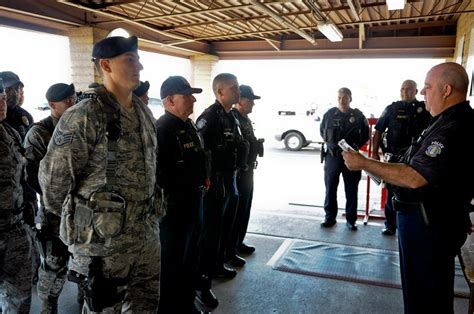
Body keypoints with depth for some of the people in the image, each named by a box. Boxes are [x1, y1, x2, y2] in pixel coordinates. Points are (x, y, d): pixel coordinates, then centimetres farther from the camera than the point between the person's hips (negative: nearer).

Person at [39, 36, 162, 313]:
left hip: (147, 233, 7)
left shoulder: (144, 113, 7)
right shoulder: (84, 116, -17)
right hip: (104, 238, -7)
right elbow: (53, 177, -12)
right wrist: (72, 216, 2)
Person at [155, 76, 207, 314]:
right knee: (172, 262, 5)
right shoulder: (162, 129, -18)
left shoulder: (190, 126, 12)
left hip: (194, 201, 10)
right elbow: (158, 173, -26)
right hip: (173, 206, -9)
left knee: (190, 258, 21)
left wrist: (203, 179, 13)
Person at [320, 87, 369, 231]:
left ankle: (351, 220, 16)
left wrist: (356, 146, -1)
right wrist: (329, 143, 6)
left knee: (351, 190, 6)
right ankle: (330, 217, 17)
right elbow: (322, 131, 17)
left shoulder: (358, 116, -1)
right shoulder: (329, 114, 2)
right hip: (332, 156, 1)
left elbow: (365, 135, 10)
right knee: (330, 188, 5)